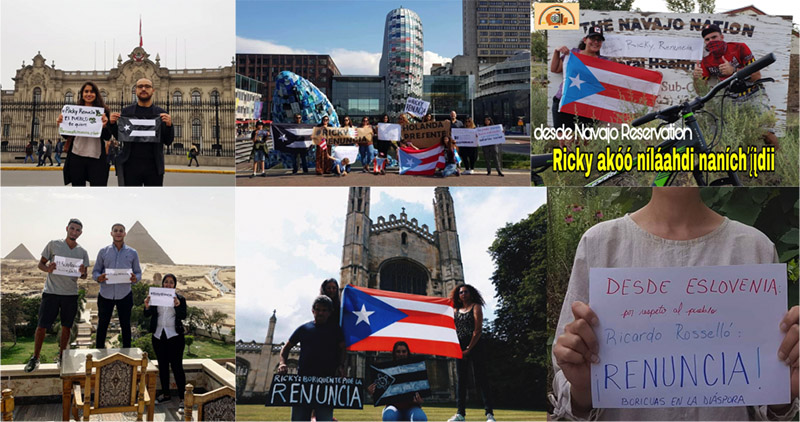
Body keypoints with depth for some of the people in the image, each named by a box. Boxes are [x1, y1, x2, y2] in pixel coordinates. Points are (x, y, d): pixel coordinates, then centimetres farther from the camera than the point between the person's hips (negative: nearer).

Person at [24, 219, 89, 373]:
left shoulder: (82, 252, 6)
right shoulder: (53, 245, -1)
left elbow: (84, 275, 8)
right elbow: (41, 264, 4)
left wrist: (82, 272, -16)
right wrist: (48, 269, -18)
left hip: (71, 294, 2)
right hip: (51, 292, -2)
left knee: (66, 326, 8)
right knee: (42, 325, -2)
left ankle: (61, 357, 20)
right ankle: (35, 358, 10)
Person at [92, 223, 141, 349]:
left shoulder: (132, 253, 5)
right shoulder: (103, 252, 5)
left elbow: (138, 273, 8)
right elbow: (95, 271, 6)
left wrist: (135, 278, -16)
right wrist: (99, 277, -17)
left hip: (125, 295, 0)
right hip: (105, 295, 0)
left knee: (125, 325, 7)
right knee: (102, 325, 6)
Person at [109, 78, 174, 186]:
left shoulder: (161, 113, 7)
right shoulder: (126, 111, 10)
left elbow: (168, 142, 5)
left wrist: (169, 125, -13)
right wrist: (113, 124, -6)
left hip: (153, 166, 0)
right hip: (131, 165, 0)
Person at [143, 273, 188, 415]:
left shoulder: (180, 298, 1)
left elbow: (183, 316, -10)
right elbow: (147, 314, 1)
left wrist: (178, 305, -29)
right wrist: (147, 306, -21)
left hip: (174, 336, -4)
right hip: (158, 336, 4)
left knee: (177, 367, -7)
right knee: (162, 366, 14)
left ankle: (182, 399, -6)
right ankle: (165, 394, 27)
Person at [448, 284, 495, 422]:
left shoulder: (476, 307, 1)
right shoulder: (457, 310, 16)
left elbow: (478, 330, -7)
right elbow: (455, 330, 13)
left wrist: (469, 348, -11)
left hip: (475, 346, -5)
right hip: (461, 348, 5)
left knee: (481, 379, -7)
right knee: (461, 380, 5)